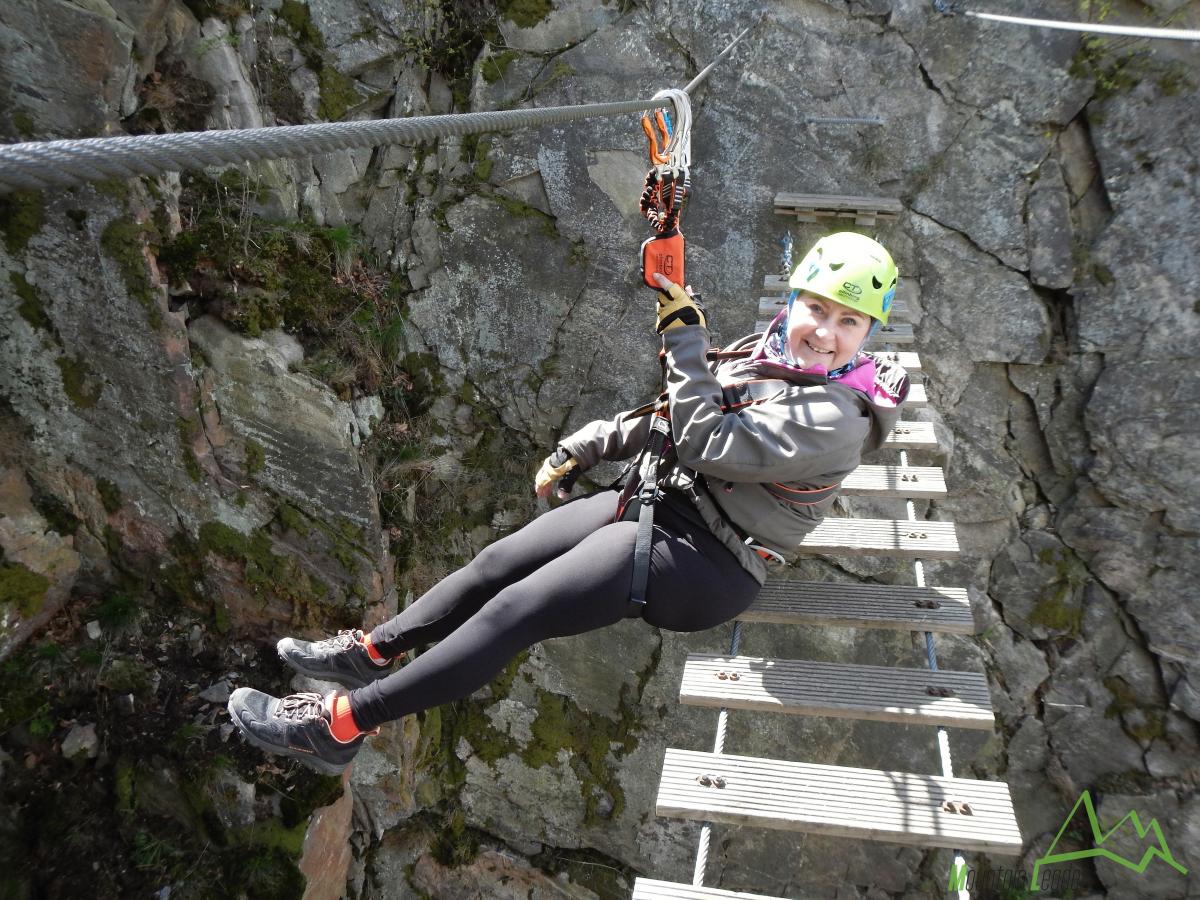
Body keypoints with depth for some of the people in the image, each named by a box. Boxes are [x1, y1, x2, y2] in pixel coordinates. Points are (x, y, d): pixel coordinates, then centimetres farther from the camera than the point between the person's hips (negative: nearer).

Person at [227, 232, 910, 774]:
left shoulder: (835, 416, -18)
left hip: (700, 562, -8)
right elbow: (668, 420, 17)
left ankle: (341, 724, -6)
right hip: (659, 501, 8)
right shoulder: (762, 354, 7)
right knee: (497, 562, 5)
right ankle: (371, 652, 23)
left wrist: (685, 337, -23)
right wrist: (583, 449, 15)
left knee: (514, 611, -15)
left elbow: (705, 443, -26)